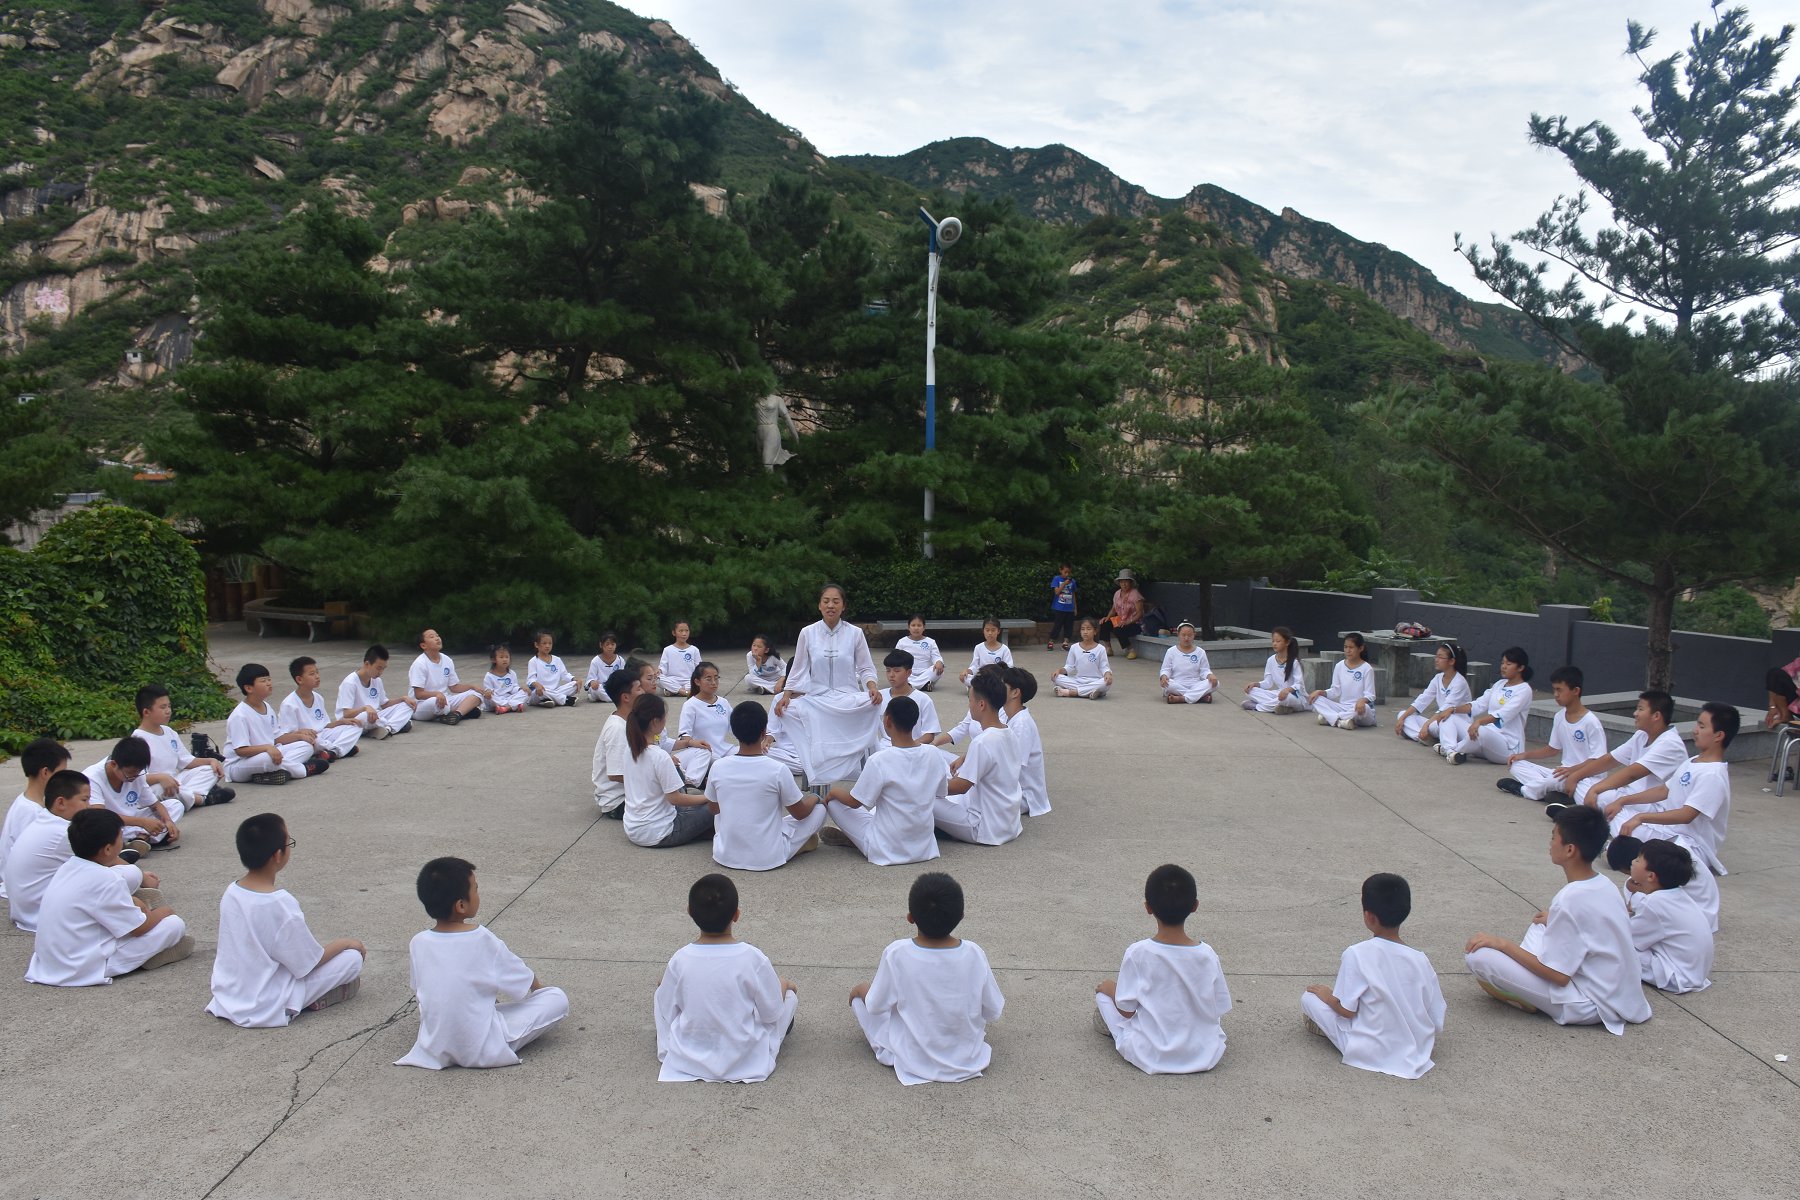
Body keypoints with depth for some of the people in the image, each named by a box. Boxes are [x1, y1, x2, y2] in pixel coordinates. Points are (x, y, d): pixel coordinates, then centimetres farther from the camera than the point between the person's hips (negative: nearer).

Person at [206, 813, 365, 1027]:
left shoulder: (231, 891, -4)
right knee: (353, 957, -2)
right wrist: (344, 942, 2)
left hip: (227, 1000, 7)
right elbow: (309, 963, -16)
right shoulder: (280, 903, -25)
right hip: (267, 1009, -7)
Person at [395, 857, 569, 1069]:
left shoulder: (418, 942, -5)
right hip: (482, 1051, -5)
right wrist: (537, 985, 21)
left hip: (434, 1047, 5)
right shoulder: (482, 940, -16)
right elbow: (522, 980, -2)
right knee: (558, 998, -2)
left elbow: (417, 989, 11)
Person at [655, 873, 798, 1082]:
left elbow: (668, 1013, -3)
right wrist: (782, 985, 10)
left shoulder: (680, 961, -16)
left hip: (686, 1060, 2)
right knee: (791, 993, 14)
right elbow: (771, 1013, -10)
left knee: (661, 990, 21)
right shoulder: (753, 959, -21)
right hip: (746, 1062, -1)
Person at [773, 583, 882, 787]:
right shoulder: (808, 633, 1)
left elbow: (865, 668, 4)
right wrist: (786, 695, -4)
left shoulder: (855, 633, -1)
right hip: (816, 700, 1)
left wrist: (872, 687, -17)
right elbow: (798, 669, 8)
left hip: (848, 701, -1)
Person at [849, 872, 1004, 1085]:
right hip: (968, 1059, 2)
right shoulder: (973, 954, -18)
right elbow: (993, 1012, -6)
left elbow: (875, 1006, -9)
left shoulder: (896, 954, -23)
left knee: (859, 991, 13)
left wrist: (861, 991, 13)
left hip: (912, 1061, -2)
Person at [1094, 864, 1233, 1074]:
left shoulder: (1137, 953, -18)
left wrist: (1111, 989, 13)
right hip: (1205, 1056, 3)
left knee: (1102, 992, 14)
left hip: (1150, 1057, -2)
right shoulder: (1207, 955, -12)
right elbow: (1221, 1008, 1)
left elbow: (1127, 1010, -9)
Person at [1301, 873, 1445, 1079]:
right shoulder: (1420, 960, -8)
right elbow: (1437, 1023, -3)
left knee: (1309, 997, 7)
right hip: (1416, 1052, 4)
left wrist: (1327, 996, 6)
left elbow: (1347, 1010, -14)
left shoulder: (1356, 955, -20)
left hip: (1368, 1052, -4)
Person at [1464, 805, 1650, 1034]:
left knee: (1478, 955, -20)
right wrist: (1556, 920, 23)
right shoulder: (1605, 886, 1)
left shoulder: (1570, 901, -24)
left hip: (1591, 1006, -9)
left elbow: (1558, 975, -21)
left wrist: (1502, 944, -13)